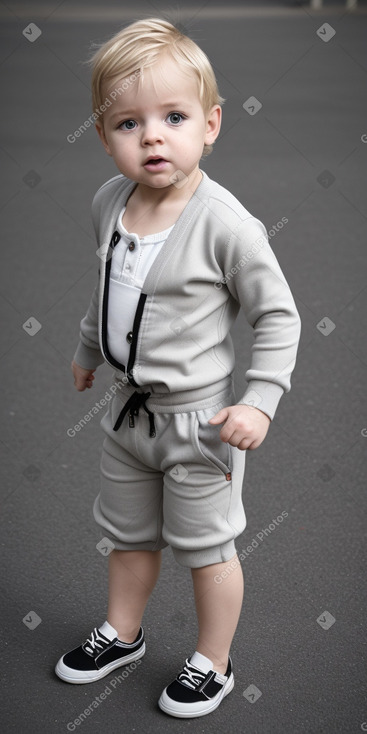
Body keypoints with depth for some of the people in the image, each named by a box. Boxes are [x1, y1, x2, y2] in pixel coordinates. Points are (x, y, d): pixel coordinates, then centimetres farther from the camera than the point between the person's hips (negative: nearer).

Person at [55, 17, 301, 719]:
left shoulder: (225, 224, -24)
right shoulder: (108, 203, -5)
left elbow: (278, 316, -15)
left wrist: (259, 402, -21)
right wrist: (88, 349, 26)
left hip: (198, 419, -6)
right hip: (128, 408, 6)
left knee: (206, 546, 11)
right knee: (128, 534, 24)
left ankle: (213, 664, 33)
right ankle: (122, 632, 48)